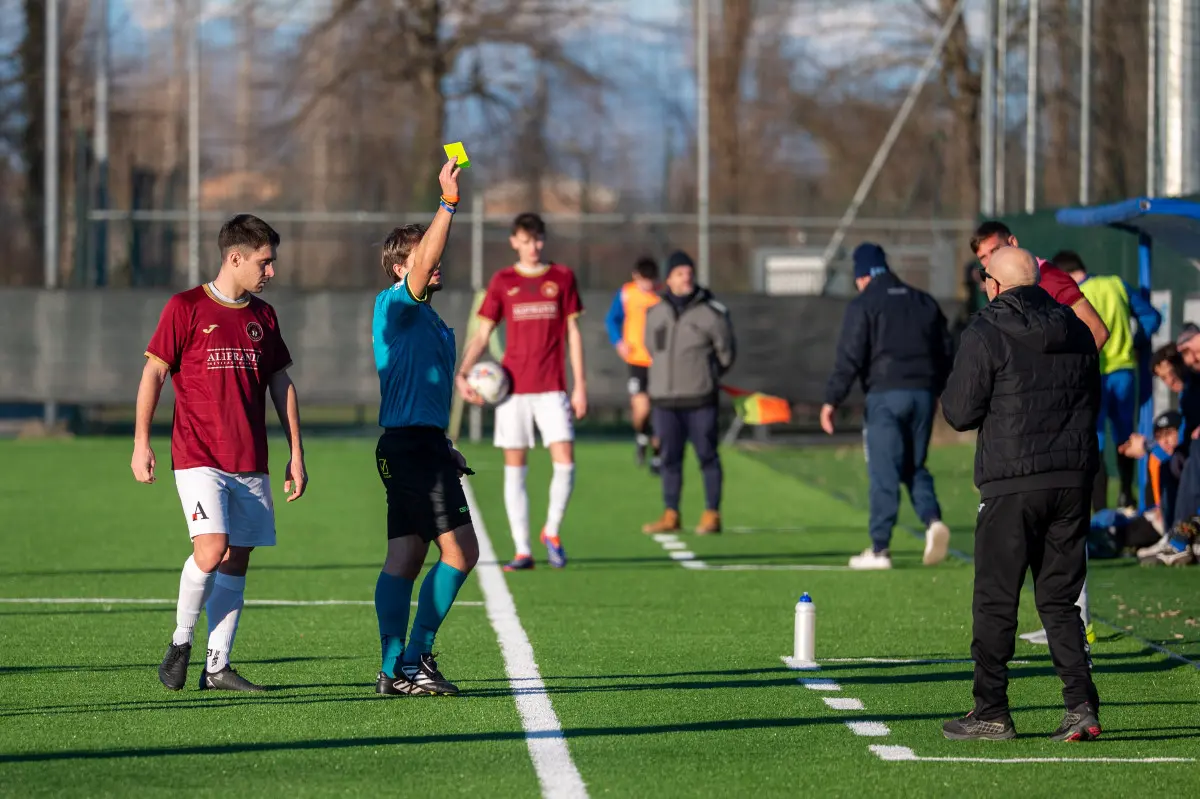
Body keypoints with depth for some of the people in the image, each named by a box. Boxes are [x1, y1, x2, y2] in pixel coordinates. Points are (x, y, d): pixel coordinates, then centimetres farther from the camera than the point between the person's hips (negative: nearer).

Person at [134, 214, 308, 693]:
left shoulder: (263, 316, 13)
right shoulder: (186, 308, -3)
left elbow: (281, 384, 19)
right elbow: (154, 373, -1)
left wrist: (296, 452, 15)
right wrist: (141, 443, -7)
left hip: (251, 463, 5)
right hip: (198, 457, -5)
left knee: (238, 560, 2)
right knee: (211, 551, -20)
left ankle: (218, 667, 8)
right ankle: (181, 640, 2)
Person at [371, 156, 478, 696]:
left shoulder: (430, 321, 20)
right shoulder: (393, 306, -7)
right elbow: (424, 264, -25)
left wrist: (443, 448, 20)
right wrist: (448, 201, -29)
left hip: (417, 445, 10)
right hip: (411, 443, -10)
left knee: (404, 559, 6)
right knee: (460, 550, -11)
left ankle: (396, 670, 5)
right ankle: (415, 658, -8)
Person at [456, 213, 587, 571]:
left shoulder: (562, 277, 7)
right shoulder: (502, 282, 6)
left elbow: (573, 333, 8)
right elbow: (482, 334, 6)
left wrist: (580, 386, 2)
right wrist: (462, 373, -9)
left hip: (552, 389, 0)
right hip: (513, 389, 0)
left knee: (565, 462, -10)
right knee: (514, 468, 1)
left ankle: (552, 532, 13)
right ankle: (522, 551, 6)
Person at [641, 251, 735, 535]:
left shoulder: (712, 313, -4)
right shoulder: (655, 314, 7)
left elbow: (726, 353, 6)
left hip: (700, 400, -4)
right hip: (665, 399, 4)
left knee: (707, 456, -1)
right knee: (670, 458, 8)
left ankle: (711, 515, 3)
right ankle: (670, 515, 15)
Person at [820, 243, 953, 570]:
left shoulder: (863, 305, -2)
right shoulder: (924, 303, 15)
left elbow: (849, 358, -10)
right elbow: (945, 351, 16)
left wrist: (831, 400, -7)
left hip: (885, 396, -5)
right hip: (923, 394, 5)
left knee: (884, 472, -2)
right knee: (914, 467, 15)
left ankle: (879, 549, 0)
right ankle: (933, 520, -10)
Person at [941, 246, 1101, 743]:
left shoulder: (986, 335, -8)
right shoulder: (1075, 330, 10)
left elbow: (960, 413, -8)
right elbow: (1092, 402, 19)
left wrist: (952, 391, 12)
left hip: (1012, 484, -5)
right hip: (1073, 479, 5)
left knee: (995, 601, 3)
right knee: (1059, 599, 10)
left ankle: (991, 713, 4)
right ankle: (1081, 705, -1)